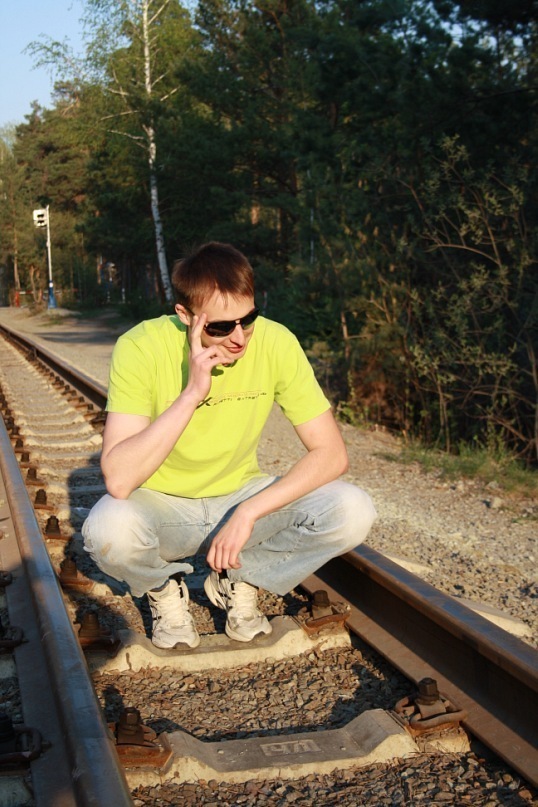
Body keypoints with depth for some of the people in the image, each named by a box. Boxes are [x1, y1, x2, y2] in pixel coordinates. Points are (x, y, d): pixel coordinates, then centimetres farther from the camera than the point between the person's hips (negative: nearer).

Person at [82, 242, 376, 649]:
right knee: (108, 530, -36)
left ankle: (236, 579, 5)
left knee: (353, 512, -22)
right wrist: (192, 393, -37)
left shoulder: (276, 342, -18)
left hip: (242, 495, 2)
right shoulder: (141, 348, -24)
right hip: (161, 505, -2)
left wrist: (249, 512, -25)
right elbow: (118, 480, -32)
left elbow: (331, 453, -16)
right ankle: (164, 588, 3)